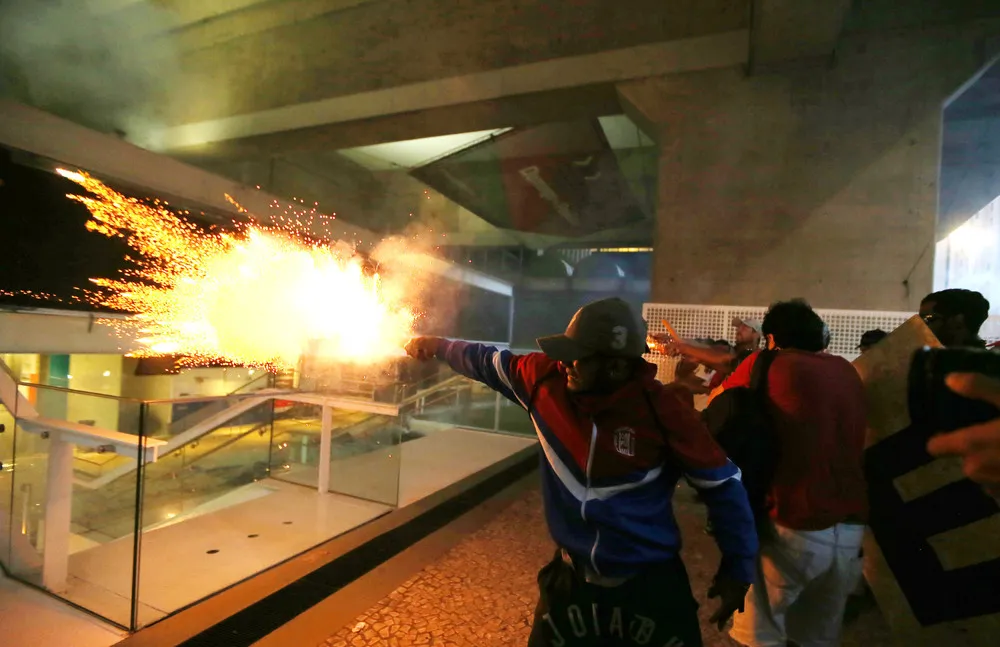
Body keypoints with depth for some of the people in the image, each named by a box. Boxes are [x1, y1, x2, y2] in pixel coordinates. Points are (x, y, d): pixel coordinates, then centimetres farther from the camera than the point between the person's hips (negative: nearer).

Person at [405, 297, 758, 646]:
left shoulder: (662, 409, -23)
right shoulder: (547, 378, -14)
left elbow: (722, 484, -10)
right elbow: (491, 362, 5)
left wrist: (738, 569, -5)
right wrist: (439, 346, 11)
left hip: (650, 582, -3)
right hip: (571, 574, 4)